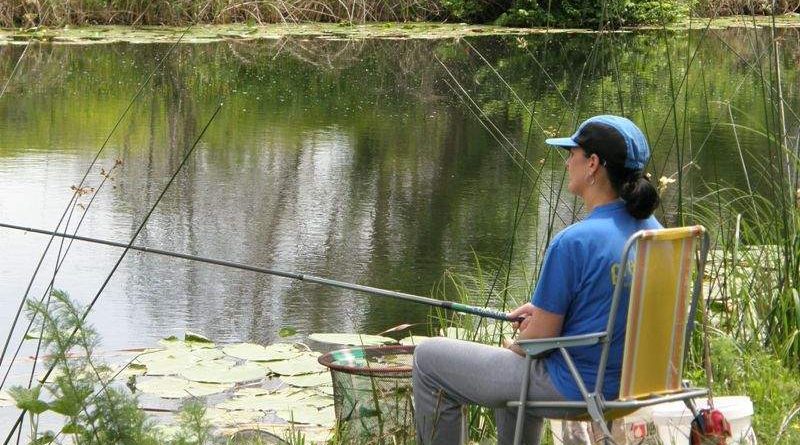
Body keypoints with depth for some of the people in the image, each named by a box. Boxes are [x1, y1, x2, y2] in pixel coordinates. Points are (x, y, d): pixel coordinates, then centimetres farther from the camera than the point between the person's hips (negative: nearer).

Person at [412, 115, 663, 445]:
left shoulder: (573, 242, -25)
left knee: (429, 360, 6)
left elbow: (539, 340, -18)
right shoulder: (651, 229, 0)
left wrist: (514, 347, 3)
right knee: (513, 362, 39)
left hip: (570, 389, -9)